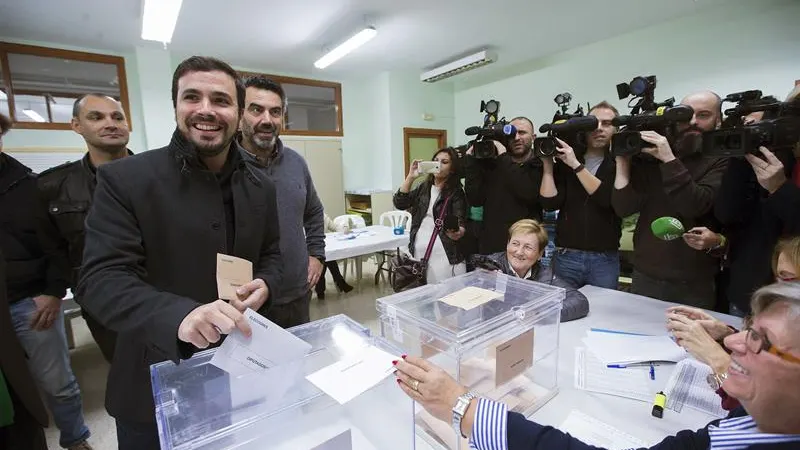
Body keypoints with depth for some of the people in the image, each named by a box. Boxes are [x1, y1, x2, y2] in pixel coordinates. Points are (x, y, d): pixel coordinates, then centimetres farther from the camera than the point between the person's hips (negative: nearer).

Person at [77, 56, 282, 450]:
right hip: (156, 386, -3)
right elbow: (100, 279, -20)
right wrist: (179, 314, -38)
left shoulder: (260, 187, 0)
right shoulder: (125, 180, -13)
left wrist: (265, 284, -14)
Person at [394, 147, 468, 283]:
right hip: (418, 252, 4)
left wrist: (457, 233, -32)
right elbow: (399, 203, -1)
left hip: (444, 254, -4)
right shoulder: (423, 188, 11)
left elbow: (461, 224, -10)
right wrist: (411, 177, -8)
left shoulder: (456, 192, -2)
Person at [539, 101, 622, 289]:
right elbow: (550, 203, -8)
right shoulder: (564, 162, 3)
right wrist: (547, 164, -10)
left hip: (604, 259, 0)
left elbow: (610, 200, -18)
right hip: (566, 257, 1)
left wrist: (576, 165, -20)